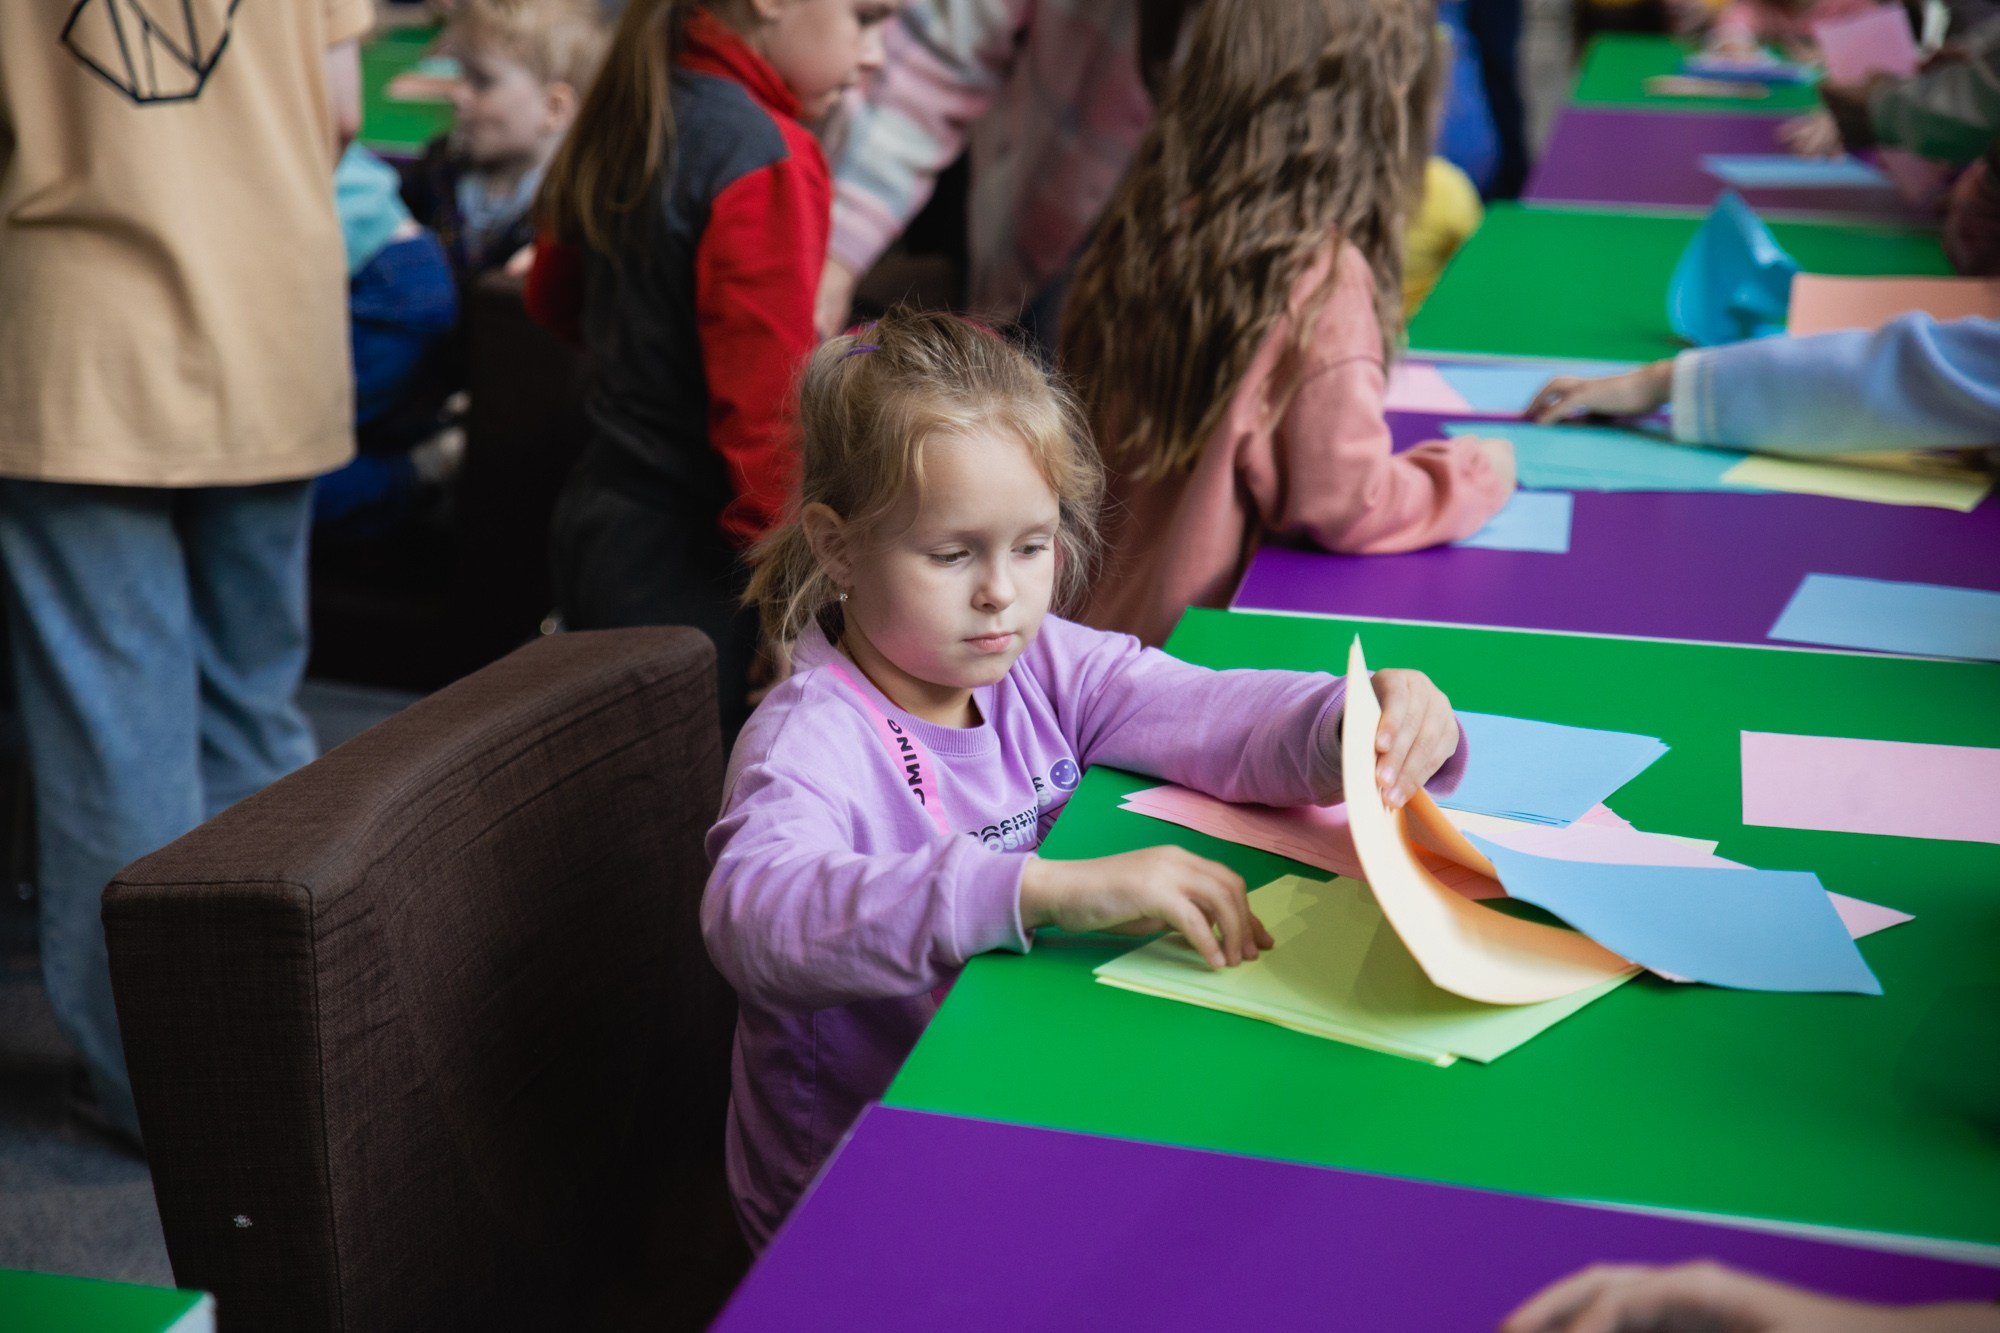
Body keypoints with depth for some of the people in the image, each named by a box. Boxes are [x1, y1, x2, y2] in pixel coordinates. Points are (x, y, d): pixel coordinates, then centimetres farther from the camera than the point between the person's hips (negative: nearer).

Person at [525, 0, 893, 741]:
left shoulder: (635, 109, 7)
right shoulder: (768, 157, -20)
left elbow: (552, 297, 23)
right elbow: (767, 412, -23)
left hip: (592, 511, 9)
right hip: (689, 564, -9)